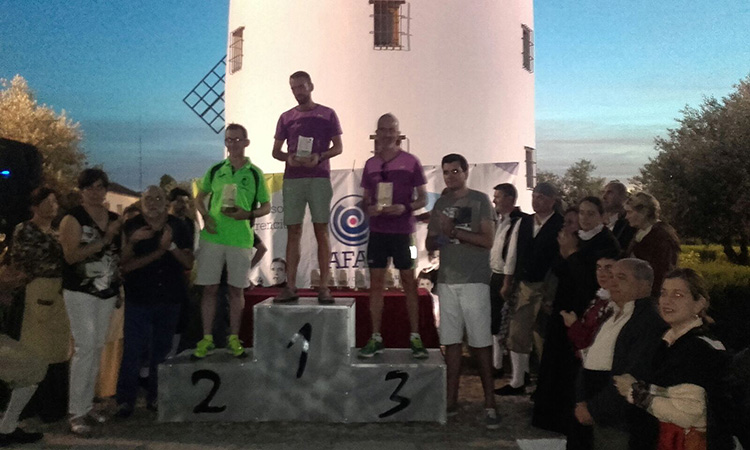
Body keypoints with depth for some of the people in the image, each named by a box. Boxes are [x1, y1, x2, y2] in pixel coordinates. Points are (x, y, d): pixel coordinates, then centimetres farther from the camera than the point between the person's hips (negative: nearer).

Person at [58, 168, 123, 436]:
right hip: (81, 291, -6)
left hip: (108, 292, 6)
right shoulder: (73, 219, -7)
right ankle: (76, 412, -2)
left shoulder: (114, 219, 11)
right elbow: (71, 255, -19)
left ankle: (88, 404, 22)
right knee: (85, 347, -10)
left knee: (97, 348, 11)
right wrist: (103, 240, -21)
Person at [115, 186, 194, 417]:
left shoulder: (179, 227, 3)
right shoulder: (131, 227, -2)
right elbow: (126, 265, -10)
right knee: (133, 351, -2)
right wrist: (159, 251, -17)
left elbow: (189, 263, -2)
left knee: (161, 350, 10)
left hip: (170, 299, 2)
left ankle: (155, 397, 22)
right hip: (138, 299, -2)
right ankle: (125, 400, 10)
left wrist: (171, 245, -18)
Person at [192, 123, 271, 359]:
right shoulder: (215, 170, 9)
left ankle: (234, 339, 18)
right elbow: (200, 198, 16)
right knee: (209, 288, 3)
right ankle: (207, 339, 13)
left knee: (236, 289, 6)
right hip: (212, 237, 1)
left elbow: (266, 206, 8)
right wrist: (206, 217, -3)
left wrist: (248, 214, -12)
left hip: (241, 239, -1)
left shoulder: (255, 173, 5)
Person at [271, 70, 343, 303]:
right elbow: (276, 151, 15)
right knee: (293, 232, 1)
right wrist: (288, 158, -7)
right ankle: (290, 286, 4)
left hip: (319, 178, -2)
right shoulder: (286, 117, 14)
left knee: (321, 231, -3)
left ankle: (324, 287, -1)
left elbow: (338, 147, 6)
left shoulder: (327, 114, 8)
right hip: (292, 179, 3)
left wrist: (319, 157, -13)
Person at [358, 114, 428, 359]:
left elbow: (422, 198, 1)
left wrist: (405, 207, -18)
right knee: (376, 282, 4)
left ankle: (415, 337, 10)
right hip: (377, 230, 3)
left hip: (402, 230, -3)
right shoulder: (370, 164, 10)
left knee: (409, 281, 2)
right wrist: (368, 208, -7)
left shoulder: (411, 161, 0)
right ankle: (376, 339, 12)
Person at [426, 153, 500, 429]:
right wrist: (439, 238, -7)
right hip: (447, 280, 5)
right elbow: (430, 243, 15)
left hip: (474, 281, -4)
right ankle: (451, 401, 13)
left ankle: (490, 404, 1)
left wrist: (454, 232, -14)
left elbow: (487, 240, -7)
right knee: (451, 342, 6)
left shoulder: (480, 200, 1)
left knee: (480, 343, -5)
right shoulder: (441, 204, 15)